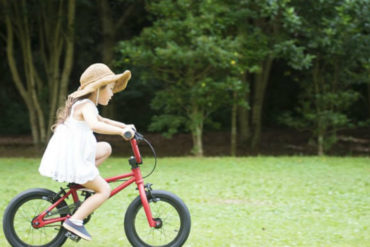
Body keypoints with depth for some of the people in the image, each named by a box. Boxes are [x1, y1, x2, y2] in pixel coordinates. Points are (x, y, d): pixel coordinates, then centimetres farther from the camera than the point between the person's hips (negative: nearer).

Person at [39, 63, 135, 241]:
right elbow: (95, 125, -37)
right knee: (104, 190, -3)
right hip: (71, 159, -9)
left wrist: (124, 126, 29)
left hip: (67, 154, 9)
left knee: (106, 148, 22)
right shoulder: (86, 105, -15)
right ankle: (74, 221, -8)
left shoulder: (81, 104, 18)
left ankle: (81, 182, 15)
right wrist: (121, 131, -35)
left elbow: (100, 120, 36)